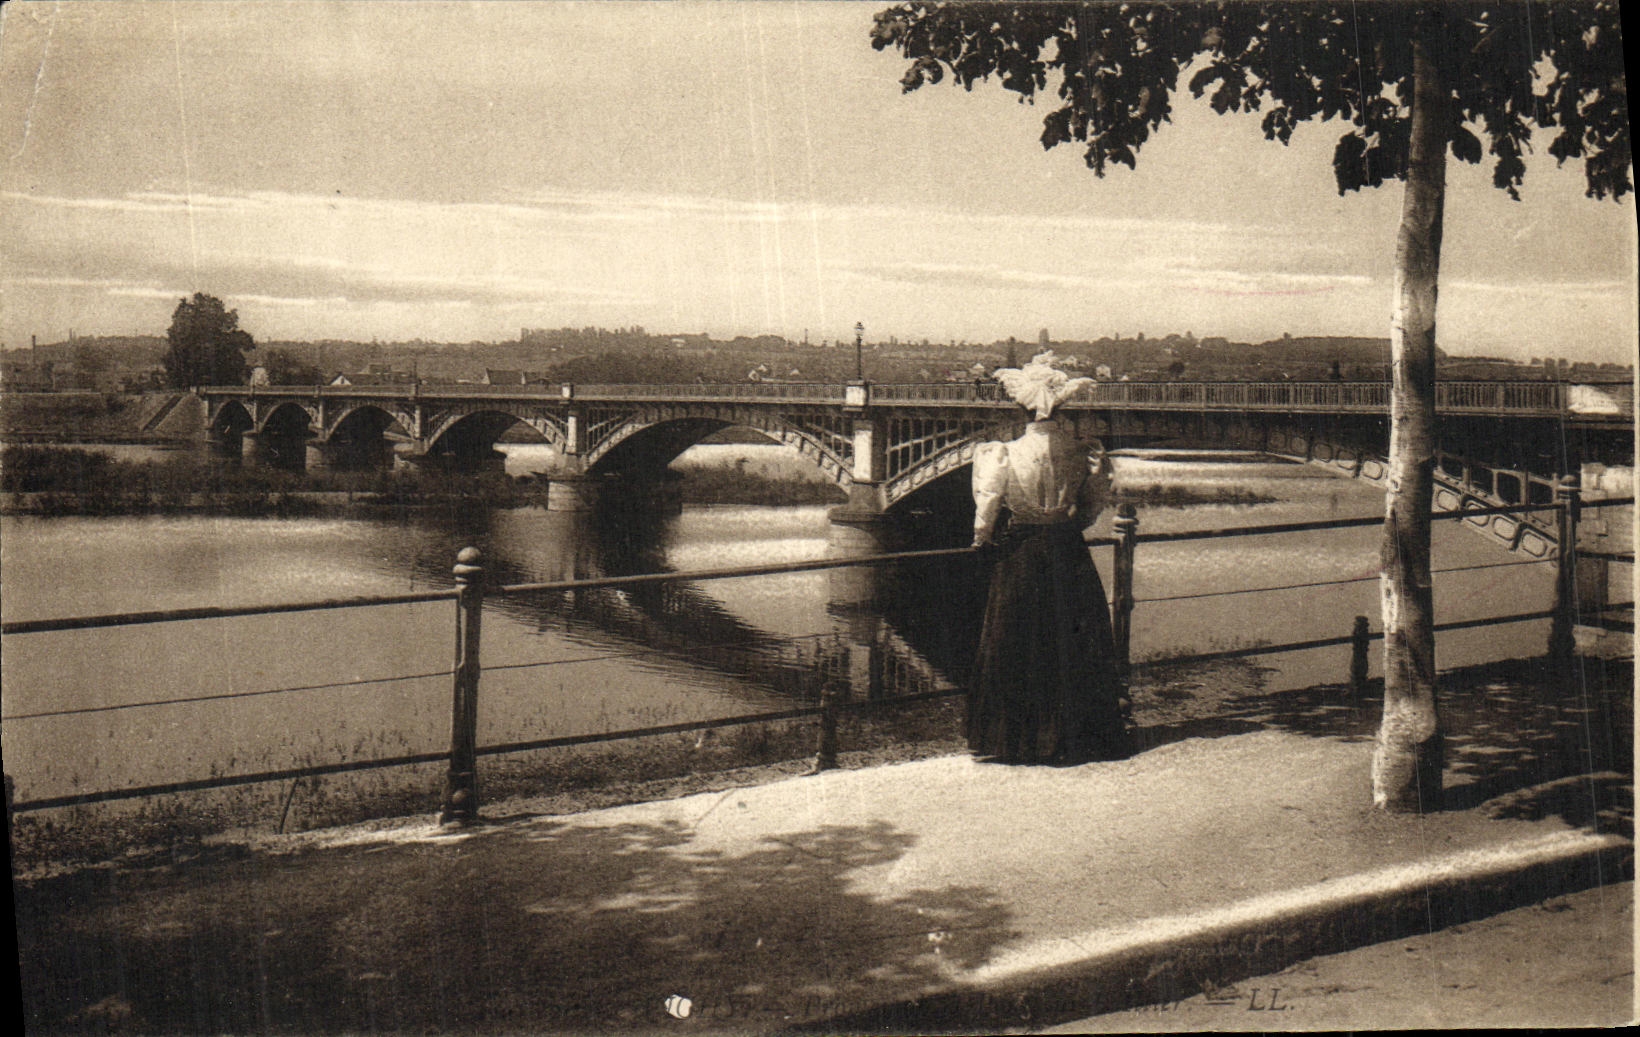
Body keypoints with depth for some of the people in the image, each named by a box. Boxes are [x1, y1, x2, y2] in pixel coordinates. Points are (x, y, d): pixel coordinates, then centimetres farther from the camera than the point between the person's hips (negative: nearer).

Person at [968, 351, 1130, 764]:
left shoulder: (1006, 455, -14)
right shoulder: (1080, 451, -5)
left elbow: (988, 511, -10)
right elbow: (1090, 509, 6)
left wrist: (984, 540, 9)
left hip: (1021, 558, -3)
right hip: (1069, 556, 3)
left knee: (1018, 647, 6)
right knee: (1075, 647, 12)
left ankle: (1020, 738, 11)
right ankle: (1079, 733, 20)